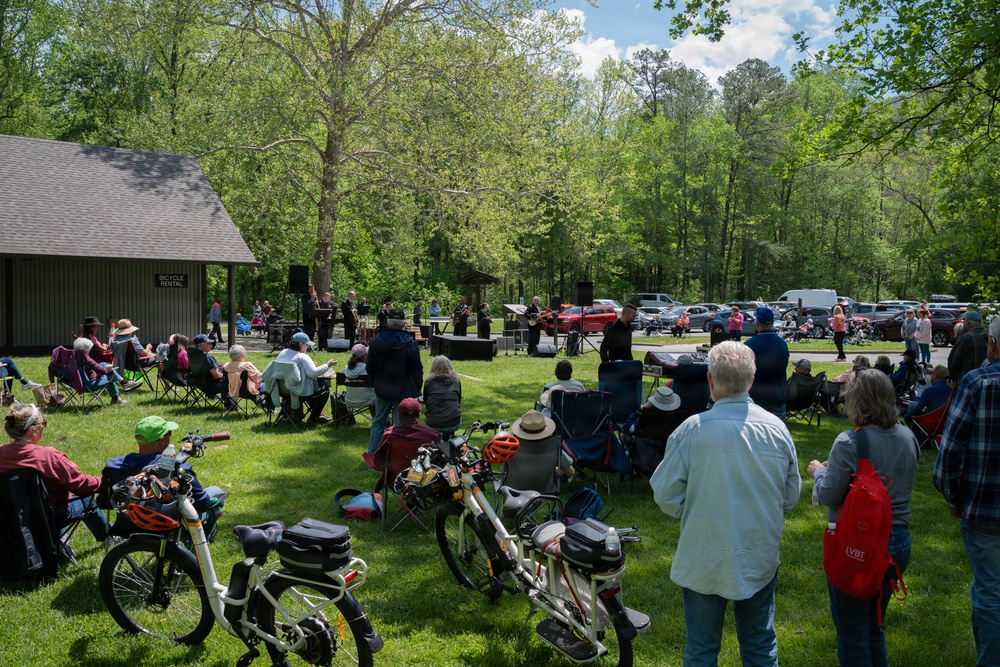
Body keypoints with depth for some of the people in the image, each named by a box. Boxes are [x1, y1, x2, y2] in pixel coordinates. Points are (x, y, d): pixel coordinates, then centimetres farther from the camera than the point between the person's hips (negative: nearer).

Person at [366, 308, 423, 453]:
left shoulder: (376, 341, -5)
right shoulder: (410, 343, -13)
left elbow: (370, 367, 3)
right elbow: (417, 369, -9)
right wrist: (417, 389, 4)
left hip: (382, 390, 3)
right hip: (404, 392, -3)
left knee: (378, 422, 17)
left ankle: (372, 453, 21)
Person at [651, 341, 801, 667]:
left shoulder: (692, 429, -20)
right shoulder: (776, 427, -9)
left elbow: (665, 495, -13)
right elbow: (791, 497, 3)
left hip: (704, 562, -3)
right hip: (761, 561, 3)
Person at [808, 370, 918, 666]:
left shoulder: (849, 442, -22)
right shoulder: (908, 437, -1)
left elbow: (829, 495, -17)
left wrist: (819, 472, 4)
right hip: (899, 541, 7)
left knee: (852, 633, 9)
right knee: (874, 627, 24)